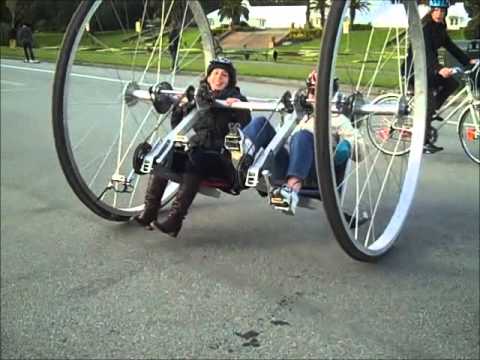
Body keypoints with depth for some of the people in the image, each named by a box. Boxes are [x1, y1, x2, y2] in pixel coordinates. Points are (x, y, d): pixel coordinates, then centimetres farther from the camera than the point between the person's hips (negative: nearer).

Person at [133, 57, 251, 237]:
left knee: (194, 162, -35)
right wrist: (180, 107, 5)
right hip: (194, 149, 5)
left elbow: (246, 123, -10)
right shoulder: (199, 97, 19)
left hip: (220, 156, -5)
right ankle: (149, 212, -16)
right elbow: (177, 126, 22)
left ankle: (175, 220, -38)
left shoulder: (234, 98, 7)